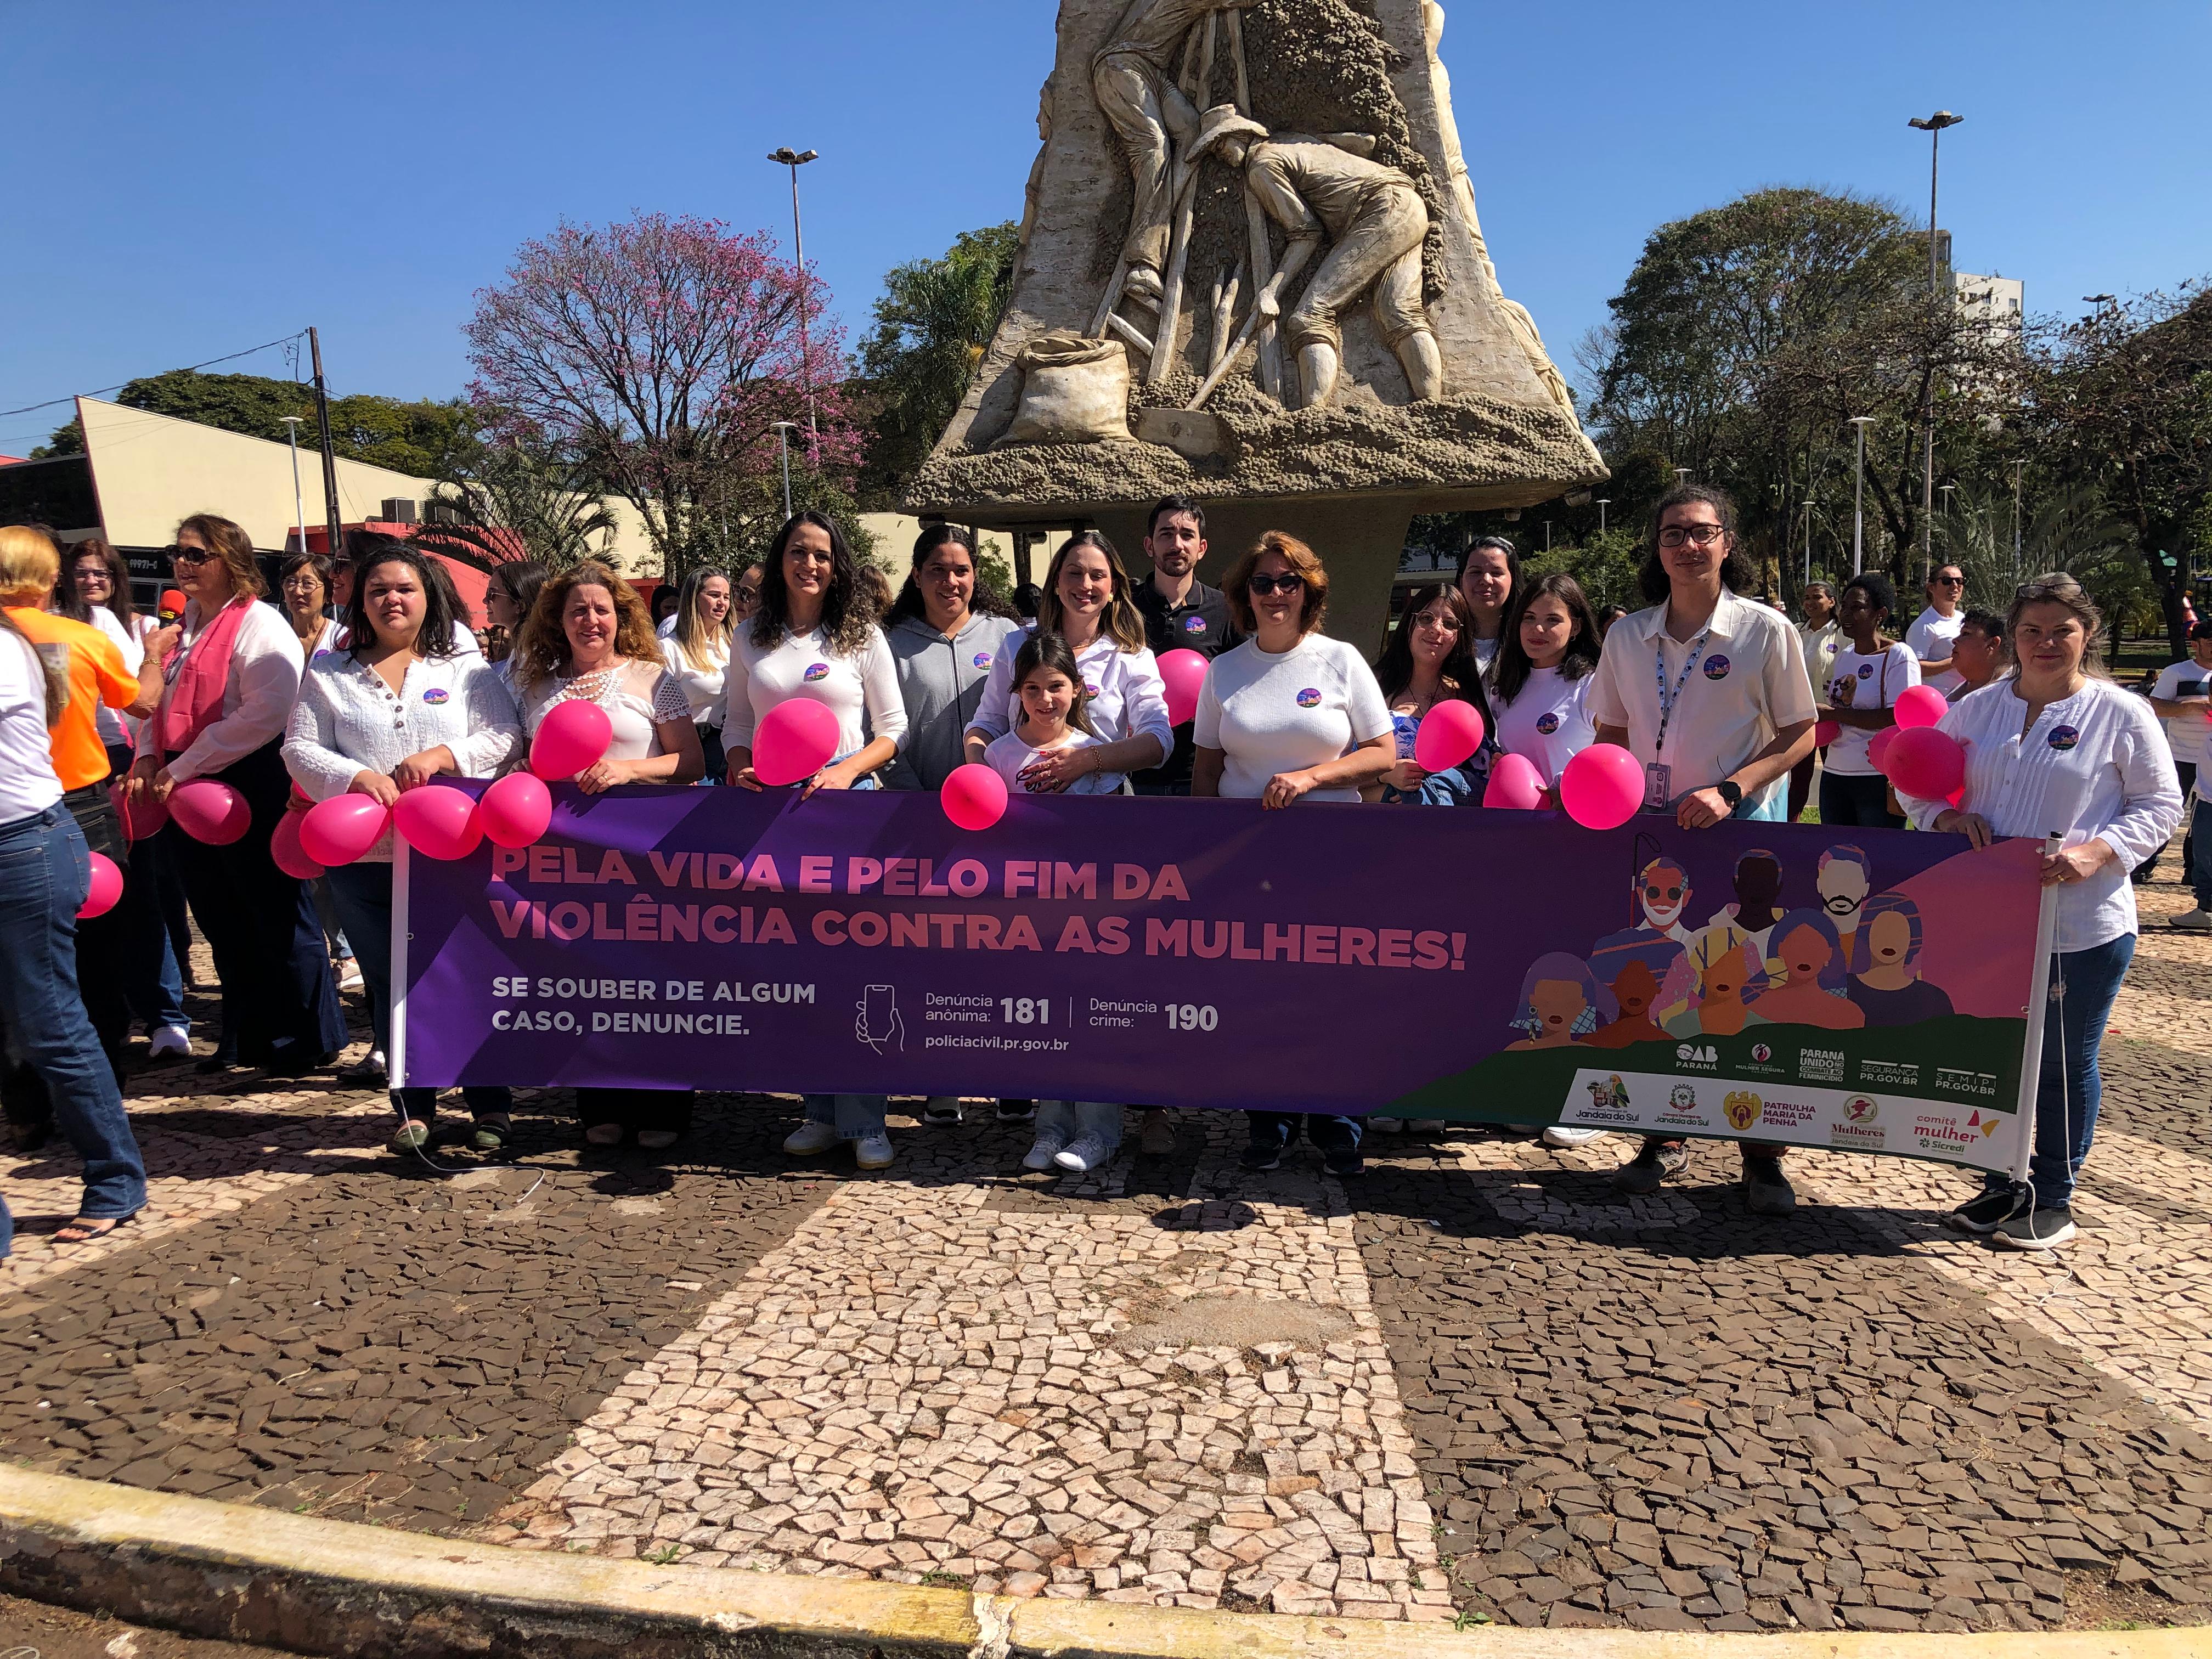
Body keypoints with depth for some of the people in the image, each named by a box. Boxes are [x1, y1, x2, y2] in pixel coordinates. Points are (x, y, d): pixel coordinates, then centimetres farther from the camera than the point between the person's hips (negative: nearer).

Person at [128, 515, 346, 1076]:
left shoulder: (259, 625, -10)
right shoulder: (181, 630, 16)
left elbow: (264, 714, -21)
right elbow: (162, 705, 21)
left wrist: (180, 768, -20)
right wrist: (149, 757, 0)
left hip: (250, 788, -8)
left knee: (276, 918, 0)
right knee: (221, 920, 15)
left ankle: (309, 1041, 11)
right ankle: (247, 1036, 28)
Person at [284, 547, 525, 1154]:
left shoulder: (465, 668, 9)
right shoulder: (329, 672, 11)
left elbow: (504, 735, 0)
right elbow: (299, 751, 4)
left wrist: (440, 755, -17)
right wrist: (358, 776, -14)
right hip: (363, 855, 2)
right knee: (388, 985, 8)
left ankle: (491, 1106, 11)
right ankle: (414, 1108, 20)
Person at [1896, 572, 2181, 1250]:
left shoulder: (2122, 714, -3)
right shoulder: (1976, 709, 7)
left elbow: (2161, 805, 0)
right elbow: (1918, 784, 13)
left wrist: (2097, 852, -16)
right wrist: (1950, 816, -9)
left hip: (2084, 927, -3)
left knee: (2066, 1062, 8)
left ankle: (2054, 1199, 24)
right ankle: (2003, 1185, 30)